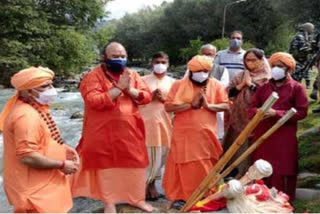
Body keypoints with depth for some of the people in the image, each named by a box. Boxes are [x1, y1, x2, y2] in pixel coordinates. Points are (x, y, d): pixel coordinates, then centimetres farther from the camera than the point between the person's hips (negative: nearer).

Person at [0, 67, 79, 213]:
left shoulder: (35, 109, 8)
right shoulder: (26, 116, -26)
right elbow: (27, 156, -31)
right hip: (35, 188, -10)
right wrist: (62, 165, -21)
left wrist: (63, 148, 6)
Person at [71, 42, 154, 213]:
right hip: (105, 131, -4)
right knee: (107, 165, 7)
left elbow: (147, 96, 2)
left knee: (135, 164, 12)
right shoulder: (93, 76, -9)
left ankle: (137, 198, 31)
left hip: (130, 130, 4)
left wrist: (130, 90, -17)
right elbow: (94, 101, -22)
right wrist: (119, 88, -22)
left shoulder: (132, 74, 7)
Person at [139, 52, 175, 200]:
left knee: (161, 155, 6)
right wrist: (151, 96, -13)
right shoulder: (143, 80, 4)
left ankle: (151, 184, 22)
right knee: (146, 155, -6)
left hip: (165, 122, 3)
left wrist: (164, 99, -10)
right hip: (147, 121, -3)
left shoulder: (172, 82, 11)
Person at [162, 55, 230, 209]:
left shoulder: (216, 85, 4)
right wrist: (191, 104, -16)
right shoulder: (179, 85, -1)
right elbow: (168, 107, -8)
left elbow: (226, 106, 0)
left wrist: (208, 105, -15)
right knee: (184, 165, 3)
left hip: (207, 133, 2)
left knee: (205, 166, 9)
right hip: (184, 134, -1)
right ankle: (179, 196, 15)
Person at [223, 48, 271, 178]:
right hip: (238, 119, 5)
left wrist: (250, 84, -11)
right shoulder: (240, 76, 12)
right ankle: (234, 176, 19)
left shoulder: (267, 78, -1)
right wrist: (242, 84, -6)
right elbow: (228, 94, 6)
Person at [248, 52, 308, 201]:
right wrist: (259, 112, -12)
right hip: (262, 135, 4)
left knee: (282, 171, 0)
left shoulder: (297, 88, 1)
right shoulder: (264, 87, 14)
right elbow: (252, 107, 13)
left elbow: (302, 112, -8)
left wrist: (276, 113, -17)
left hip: (285, 137, -4)